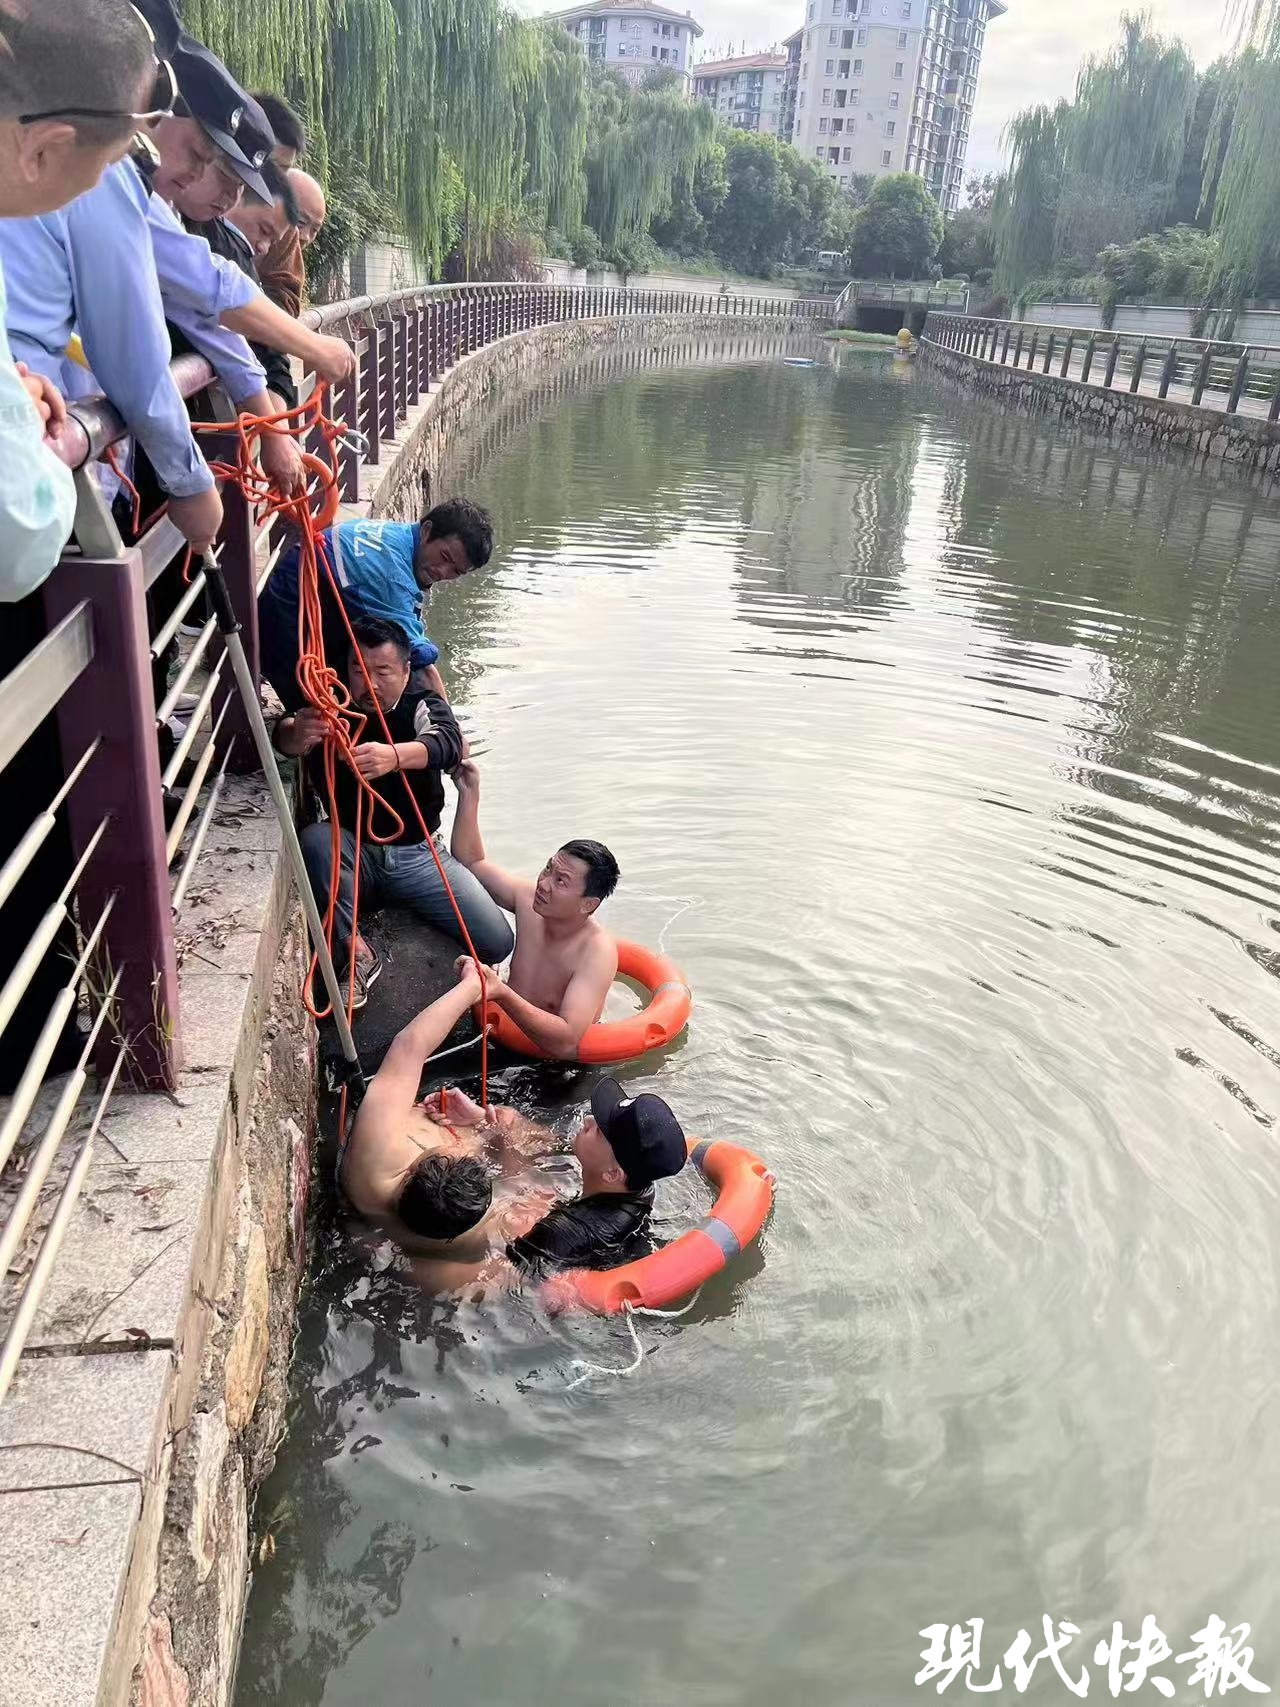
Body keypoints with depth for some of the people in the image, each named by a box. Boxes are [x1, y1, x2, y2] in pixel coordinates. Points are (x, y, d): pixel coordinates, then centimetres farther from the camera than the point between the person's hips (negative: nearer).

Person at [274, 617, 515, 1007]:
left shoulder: (423, 707, -7)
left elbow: (447, 743, -31)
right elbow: (284, 735, -27)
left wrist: (394, 755, -54)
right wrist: (296, 734, -54)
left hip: (418, 854, 0)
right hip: (354, 854, 0)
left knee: (497, 940, -11)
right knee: (315, 839, -35)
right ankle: (356, 954, -23)